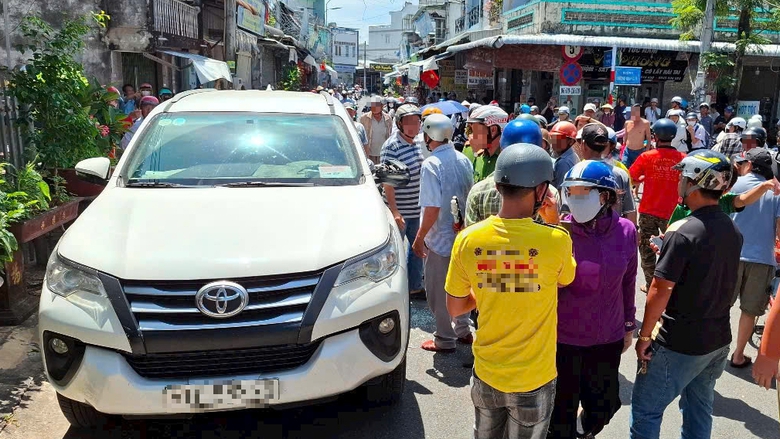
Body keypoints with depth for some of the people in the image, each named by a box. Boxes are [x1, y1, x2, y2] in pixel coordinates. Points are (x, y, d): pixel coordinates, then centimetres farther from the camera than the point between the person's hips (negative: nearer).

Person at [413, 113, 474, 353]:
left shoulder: (431, 164, -20)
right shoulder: (463, 160, 1)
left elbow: (432, 208, -24)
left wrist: (419, 238, -13)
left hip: (440, 239, -7)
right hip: (463, 234, 7)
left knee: (438, 290, 8)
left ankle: (445, 340, 19)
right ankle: (463, 330, 34)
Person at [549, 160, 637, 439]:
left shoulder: (626, 231, -7)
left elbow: (628, 282, 6)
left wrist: (629, 325, 12)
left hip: (608, 337, 3)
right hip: (563, 337, -3)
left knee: (604, 405, 20)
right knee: (561, 408, 11)